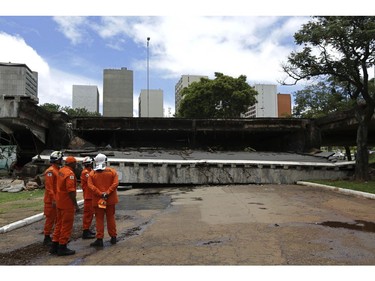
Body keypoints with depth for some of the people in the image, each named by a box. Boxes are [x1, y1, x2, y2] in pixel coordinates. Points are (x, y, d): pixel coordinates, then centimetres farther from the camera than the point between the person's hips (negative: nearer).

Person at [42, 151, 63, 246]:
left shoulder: (58, 170, 12)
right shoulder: (50, 171, -16)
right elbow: (49, 187, -21)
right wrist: (53, 200, -23)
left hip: (58, 199, 9)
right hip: (52, 200, -9)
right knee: (50, 219, 0)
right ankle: (47, 238, 10)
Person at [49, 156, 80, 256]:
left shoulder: (61, 171, 9)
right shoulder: (70, 173, -19)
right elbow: (71, 190, -24)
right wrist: (76, 204, -20)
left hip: (60, 202, 9)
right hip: (67, 203, -9)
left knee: (59, 224, 18)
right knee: (67, 225, 1)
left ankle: (54, 246, 25)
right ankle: (62, 248, 8)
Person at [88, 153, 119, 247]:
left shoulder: (92, 173, -4)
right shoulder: (112, 171, -3)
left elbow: (90, 185, -12)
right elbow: (115, 183, -11)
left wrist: (100, 193, -14)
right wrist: (107, 193, -13)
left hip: (97, 200, -1)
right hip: (110, 199, 1)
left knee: (99, 219, 8)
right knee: (111, 218, 13)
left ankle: (99, 239, 7)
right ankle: (113, 237, 21)